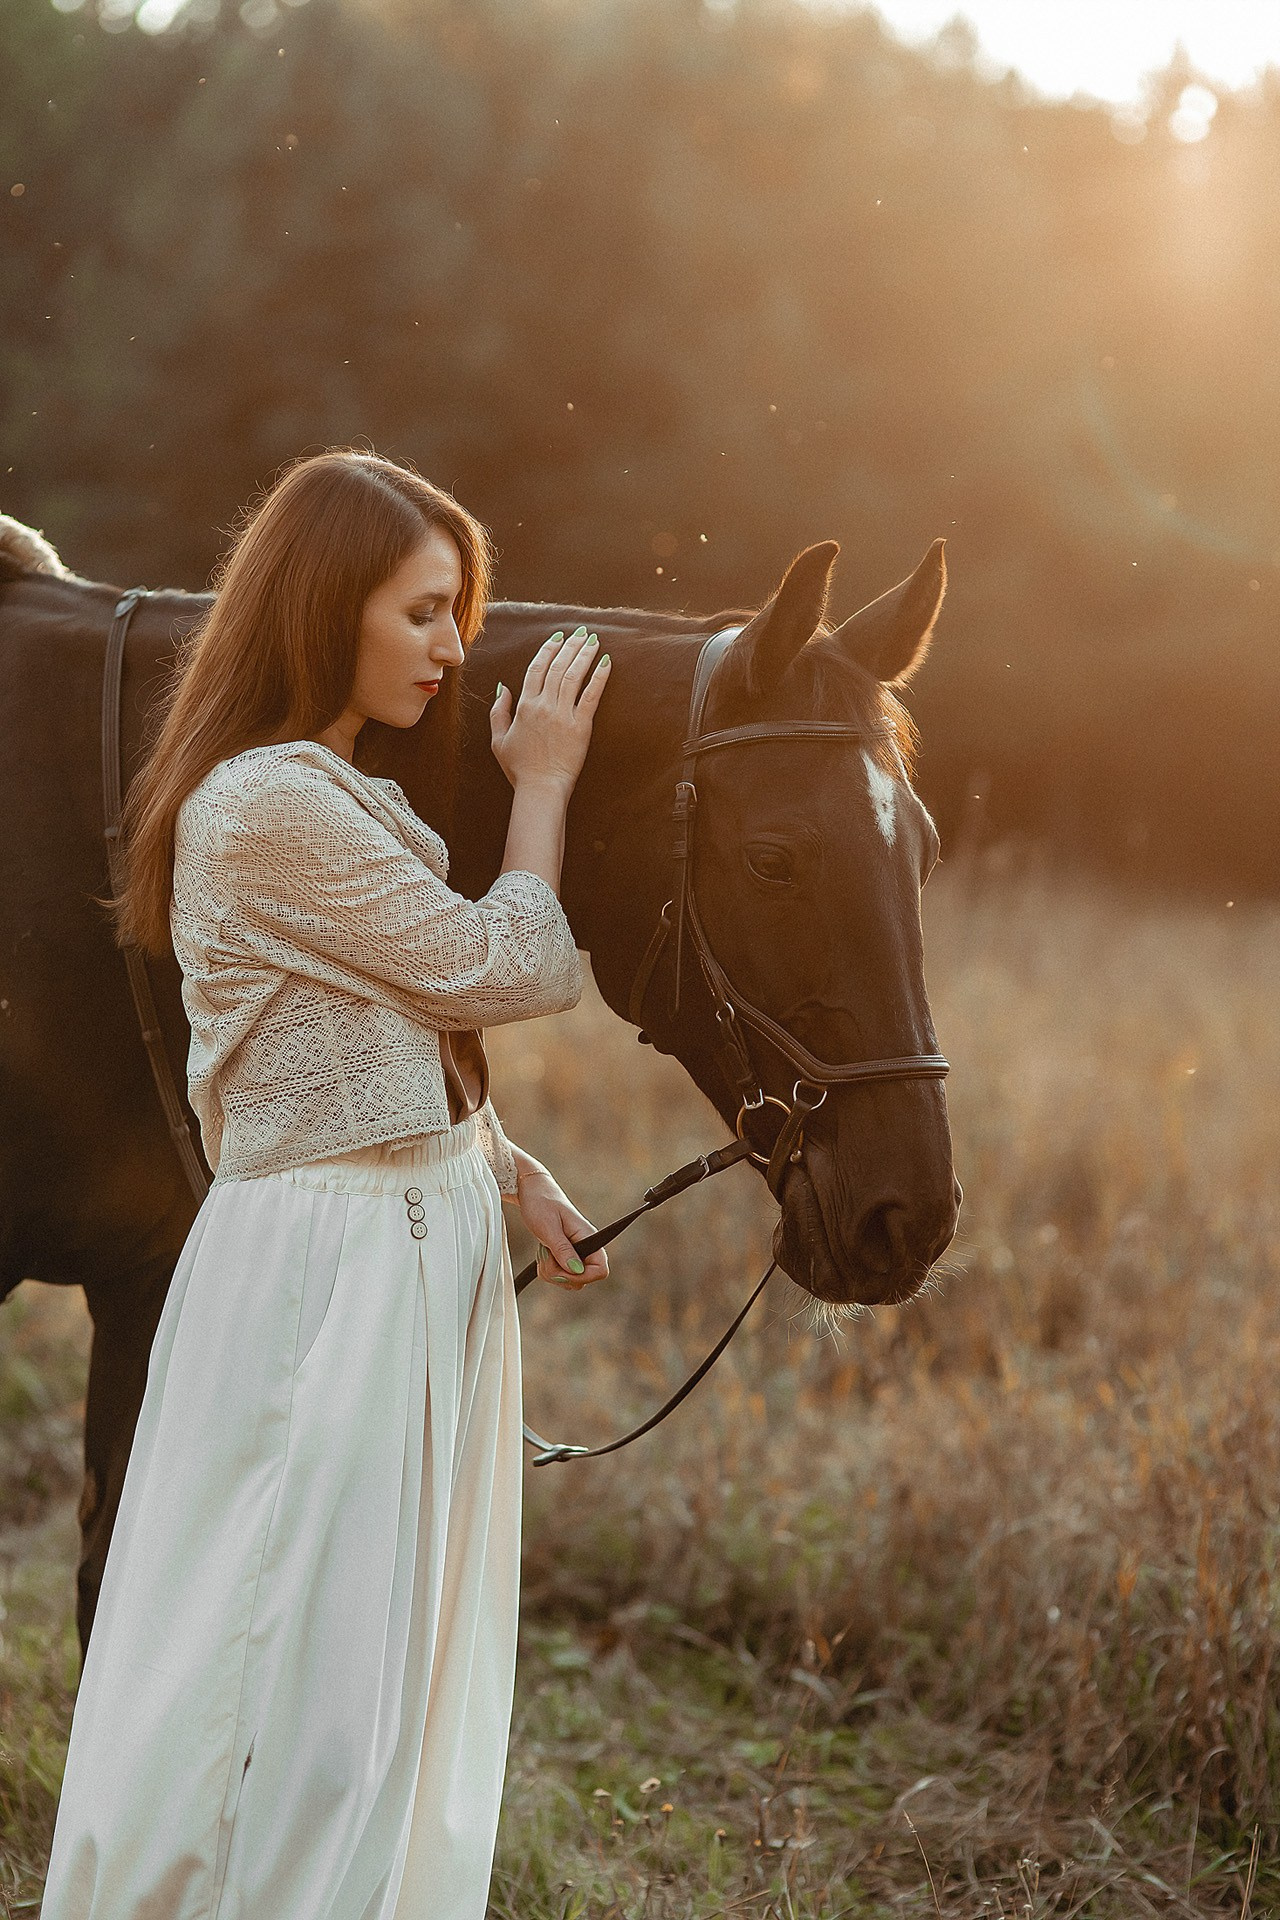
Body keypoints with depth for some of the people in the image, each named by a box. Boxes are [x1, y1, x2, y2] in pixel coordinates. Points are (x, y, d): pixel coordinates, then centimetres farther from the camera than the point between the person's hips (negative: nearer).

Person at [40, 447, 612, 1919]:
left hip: (425, 1248, 10)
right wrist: (542, 786, 0)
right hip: (333, 1280, -10)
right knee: (315, 1684, -2)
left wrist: (511, 1174, 4)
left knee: (407, 1673, 17)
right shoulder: (272, 810, -19)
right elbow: (513, 970, -13)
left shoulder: (340, 800, 14)